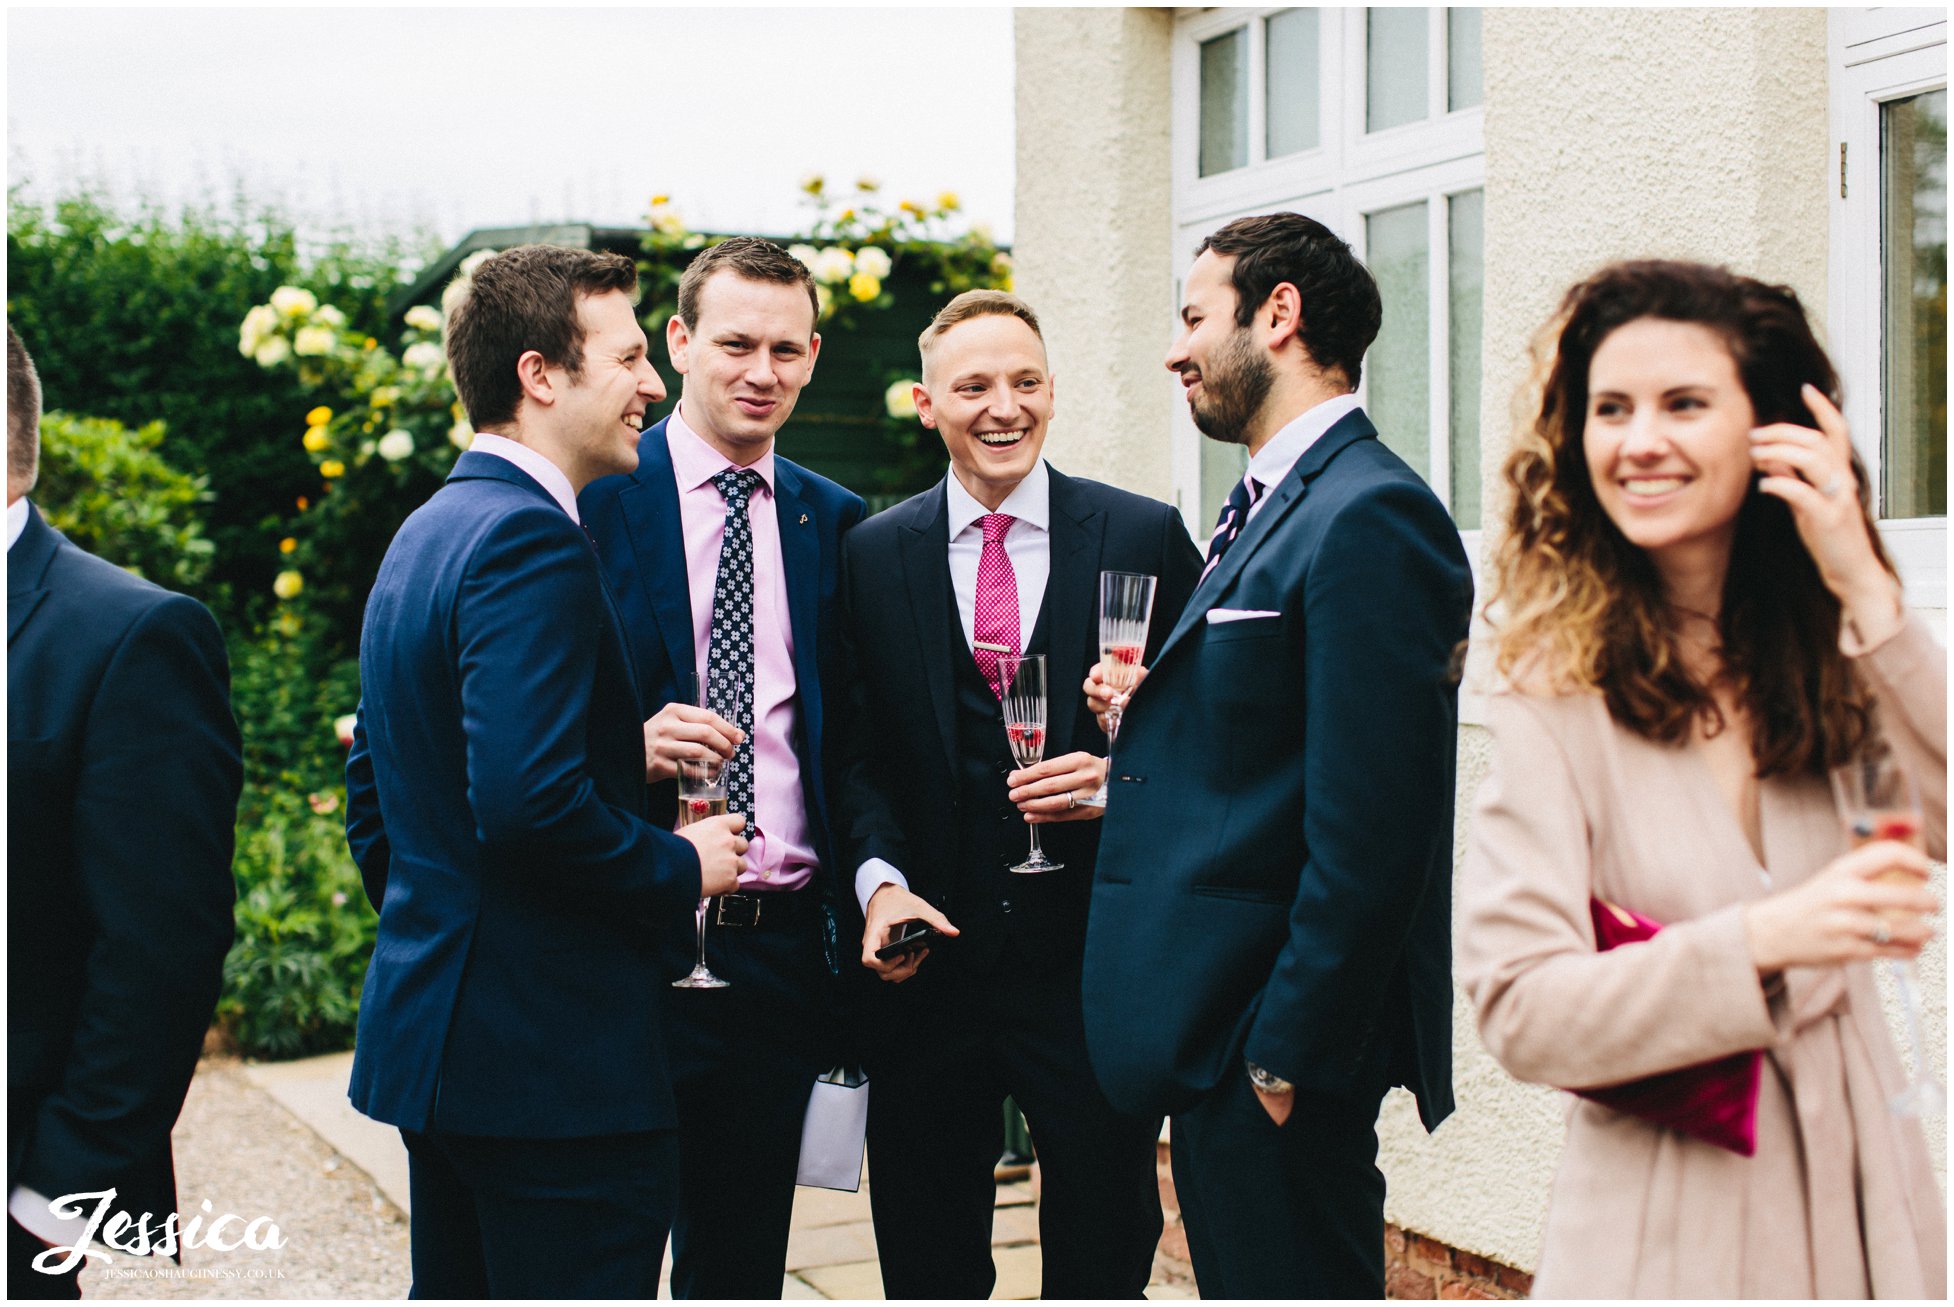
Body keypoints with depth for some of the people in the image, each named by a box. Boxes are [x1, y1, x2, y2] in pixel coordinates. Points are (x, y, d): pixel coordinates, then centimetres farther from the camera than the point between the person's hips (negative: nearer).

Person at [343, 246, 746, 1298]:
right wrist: (678, 868, -13)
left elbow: (371, 794, 22)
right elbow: (531, 800, -27)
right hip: (556, 1056, -10)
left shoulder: (424, 532, 15)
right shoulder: (532, 541, -17)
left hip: (433, 1038, 10)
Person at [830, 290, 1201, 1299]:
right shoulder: (871, 555, 6)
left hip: (1091, 959, -1)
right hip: (928, 959, 1)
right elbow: (857, 750, 5)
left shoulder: (1145, 536, 2)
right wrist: (879, 880, -10)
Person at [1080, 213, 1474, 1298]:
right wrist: (1152, 719, 3)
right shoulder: (1270, 509, 17)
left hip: (1276, 1042, -10)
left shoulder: (1369, 517, -16)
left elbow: (1369, 822, -21)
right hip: (1221, 1040, 10)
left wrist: (1290, 1048, -20)